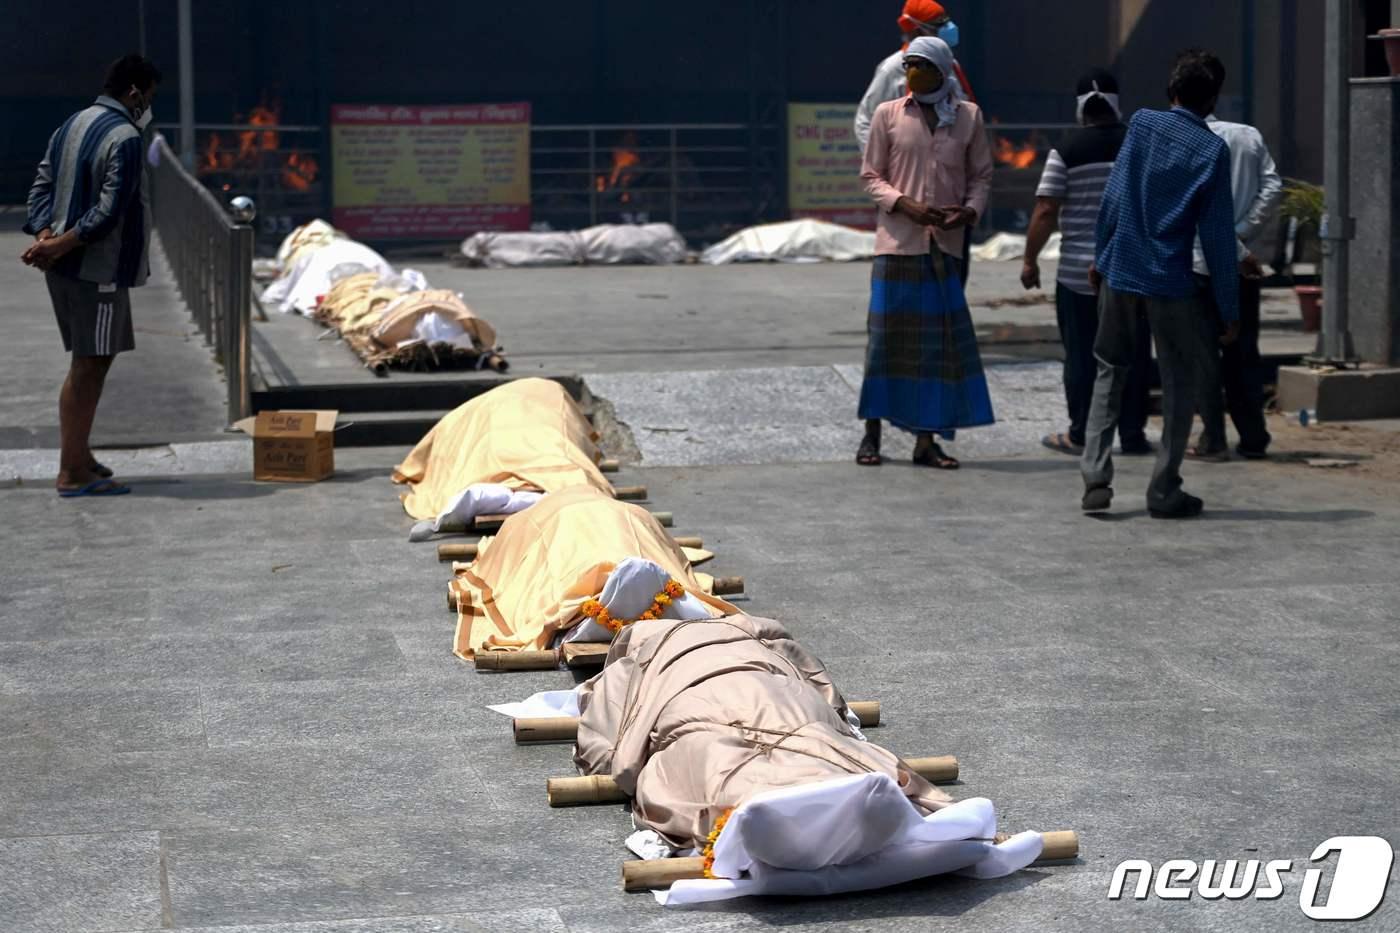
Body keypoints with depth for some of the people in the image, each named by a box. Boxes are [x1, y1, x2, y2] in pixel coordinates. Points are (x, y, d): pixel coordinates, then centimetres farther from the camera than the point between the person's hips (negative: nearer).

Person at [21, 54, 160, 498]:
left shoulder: (71, 126, 13)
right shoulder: (125, 138, -16)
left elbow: (42, 185, 11)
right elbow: (110, 211, -22)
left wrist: (44, 234, -3)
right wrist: (63, 244, -16)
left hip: (64, 266, 9)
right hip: (99, 270, -9)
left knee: (89, 363, 18)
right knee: (89, 365, -4)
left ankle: (79, 457, 24)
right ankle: (73, 473, 0)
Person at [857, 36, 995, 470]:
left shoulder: (968, 116, 6)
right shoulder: (888, 114, 2)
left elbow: (981, 175, 11)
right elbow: (870, 175, 4)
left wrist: (969, 211, -9)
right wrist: (906, 205, -13)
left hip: (944, 244, 1)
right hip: (897, 240, -1)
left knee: (941, 339, 1)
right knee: (886, 334, 1)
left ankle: (926, 440, 7)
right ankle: (871, 433, 12)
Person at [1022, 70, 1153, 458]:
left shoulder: (1066, 152, -7)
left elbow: (1045, 211, -10)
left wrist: (1030, 259, 0)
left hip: (1080, 271, -2)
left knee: (1083, 353, 4)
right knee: (1133, 353, 8)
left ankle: (1081, 434, 8)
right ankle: (1133, 434, 11)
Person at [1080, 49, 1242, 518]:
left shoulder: (1142, 123, -1)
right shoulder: (1213, 150, -6)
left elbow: (1113, 197, -1)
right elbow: (1218, 236, -6)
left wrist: (1100, 255, 11)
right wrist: (1229, 308, 0)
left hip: (1119, 273, 3)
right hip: (1172, 283, -3)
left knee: (1109, 373, 15)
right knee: (1179, 384, 11)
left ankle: (1096, 479, 4)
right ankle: (1164, 491, 8)